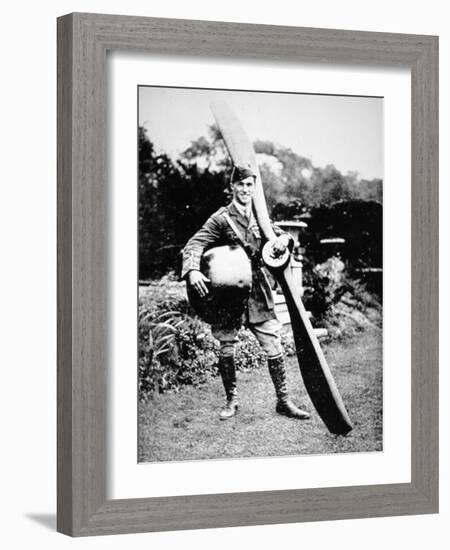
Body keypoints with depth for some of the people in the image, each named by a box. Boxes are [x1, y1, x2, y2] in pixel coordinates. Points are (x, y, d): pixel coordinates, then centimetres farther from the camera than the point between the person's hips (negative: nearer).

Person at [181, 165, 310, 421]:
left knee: (274, 348, 0)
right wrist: (193, 270, -33)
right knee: (226, 350, 4)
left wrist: (283, 238, -7)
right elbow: (194, 245, -14)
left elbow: (280, 235, 19)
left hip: (258, 292, 3)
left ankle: (283, 400, 11)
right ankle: (232, 400, 21)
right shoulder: (221, 219, -6)